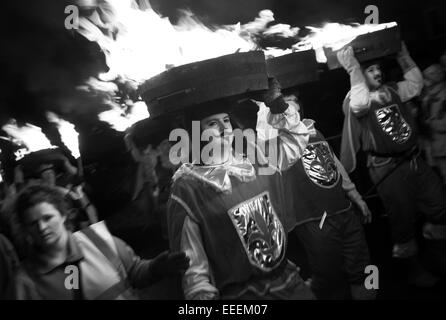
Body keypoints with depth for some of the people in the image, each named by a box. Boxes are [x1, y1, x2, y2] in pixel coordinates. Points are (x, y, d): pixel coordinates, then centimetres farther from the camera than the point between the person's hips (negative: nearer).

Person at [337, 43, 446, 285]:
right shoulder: (355, 100, -11)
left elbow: (415, 83, 16)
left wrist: (403, 55, 10)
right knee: (403, 219, 6)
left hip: (413, 160, 7)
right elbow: (361, 103, -33)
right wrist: (352, 69, -32)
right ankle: (413, 268, 26)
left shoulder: (391, 91, 11)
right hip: (388, 169, -6)